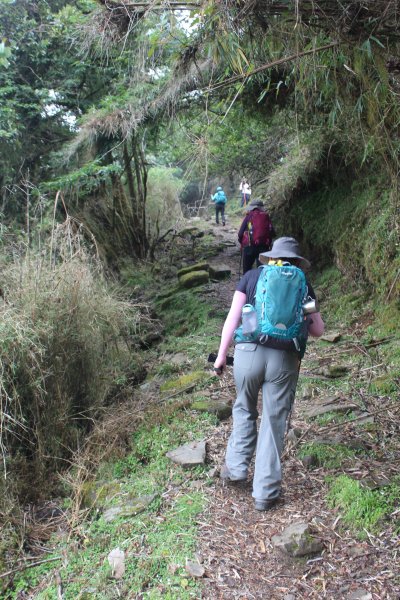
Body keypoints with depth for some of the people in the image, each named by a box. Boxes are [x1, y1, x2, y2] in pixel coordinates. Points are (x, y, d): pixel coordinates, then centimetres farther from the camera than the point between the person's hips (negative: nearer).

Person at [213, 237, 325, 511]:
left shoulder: (252, 276, 12)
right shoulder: (302, 284, 14)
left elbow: (233, 317, 5)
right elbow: (317, 331, 16)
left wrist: (221, 354, 10)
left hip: (249, 352, 0)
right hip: (285, 358, 0)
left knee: (245, 410, 25)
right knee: (274, 422, 9)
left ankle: (236, 467, 26)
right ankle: (265, 492, 16)